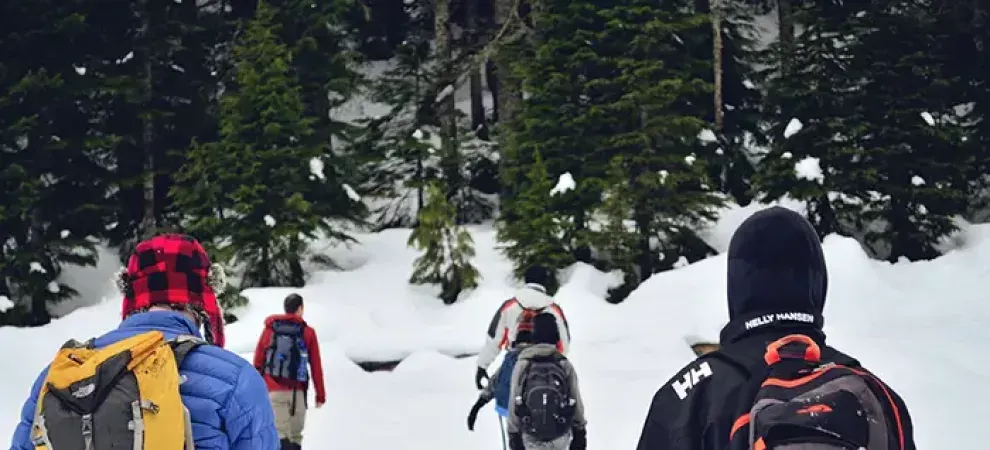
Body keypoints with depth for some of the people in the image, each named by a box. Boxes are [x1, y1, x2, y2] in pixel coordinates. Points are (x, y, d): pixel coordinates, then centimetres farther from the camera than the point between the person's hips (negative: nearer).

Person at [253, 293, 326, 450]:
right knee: (295, 434, 13)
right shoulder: (308, 332, 4)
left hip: (274, 390, 0)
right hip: (297, 391, 0)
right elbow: (316, 367, 3)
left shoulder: (269, 329, 7)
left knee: (280, 433, -8)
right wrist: (320, 395, 10)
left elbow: (258, 362, 8)